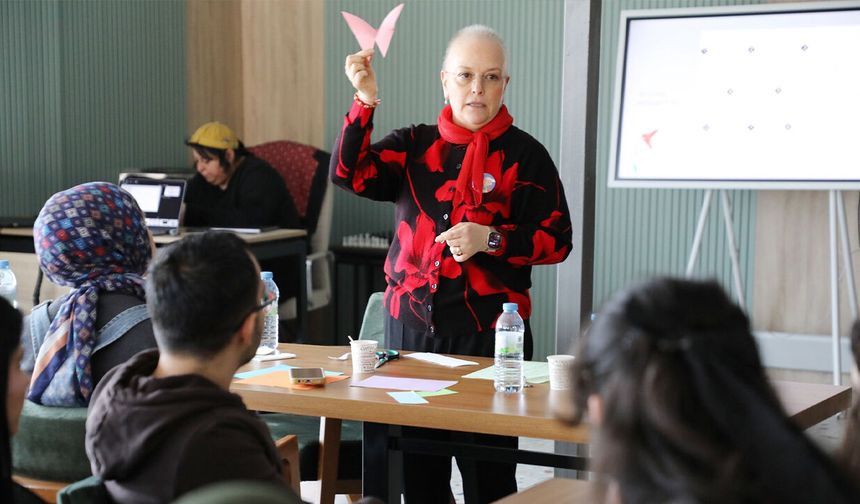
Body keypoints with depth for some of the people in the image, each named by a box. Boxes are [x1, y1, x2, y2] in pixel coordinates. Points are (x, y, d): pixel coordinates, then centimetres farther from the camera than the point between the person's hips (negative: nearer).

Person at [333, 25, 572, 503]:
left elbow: (557, 239, -3)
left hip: (490, 329, -3)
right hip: (412, 321, 3)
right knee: (418, 464, 10)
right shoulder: (414, 145, 8)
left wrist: (490, 239, -17)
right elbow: (349, 174, -5)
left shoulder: (524, 154, 0)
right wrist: (365, 101, -15)